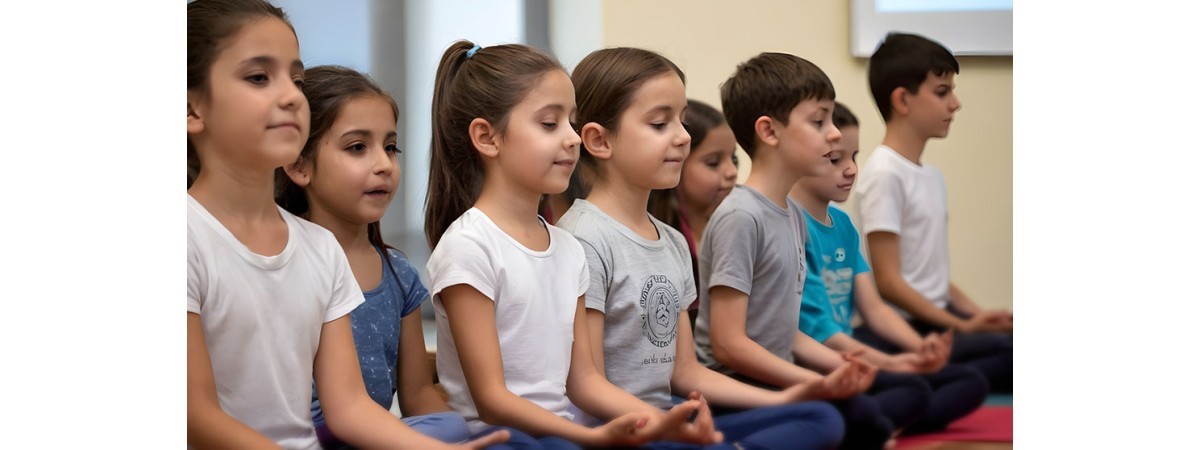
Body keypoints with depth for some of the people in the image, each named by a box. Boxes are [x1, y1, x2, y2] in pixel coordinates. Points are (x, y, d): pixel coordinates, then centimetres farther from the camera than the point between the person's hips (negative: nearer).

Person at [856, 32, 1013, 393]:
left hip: (938, 317, 9)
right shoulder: (884, 174, -9)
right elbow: (888, 282, -14)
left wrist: (979, 317, 3)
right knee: (1005, 349, -29)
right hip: (906, 328, -9)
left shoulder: (933, 176, 18)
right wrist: (963, 326, -15)